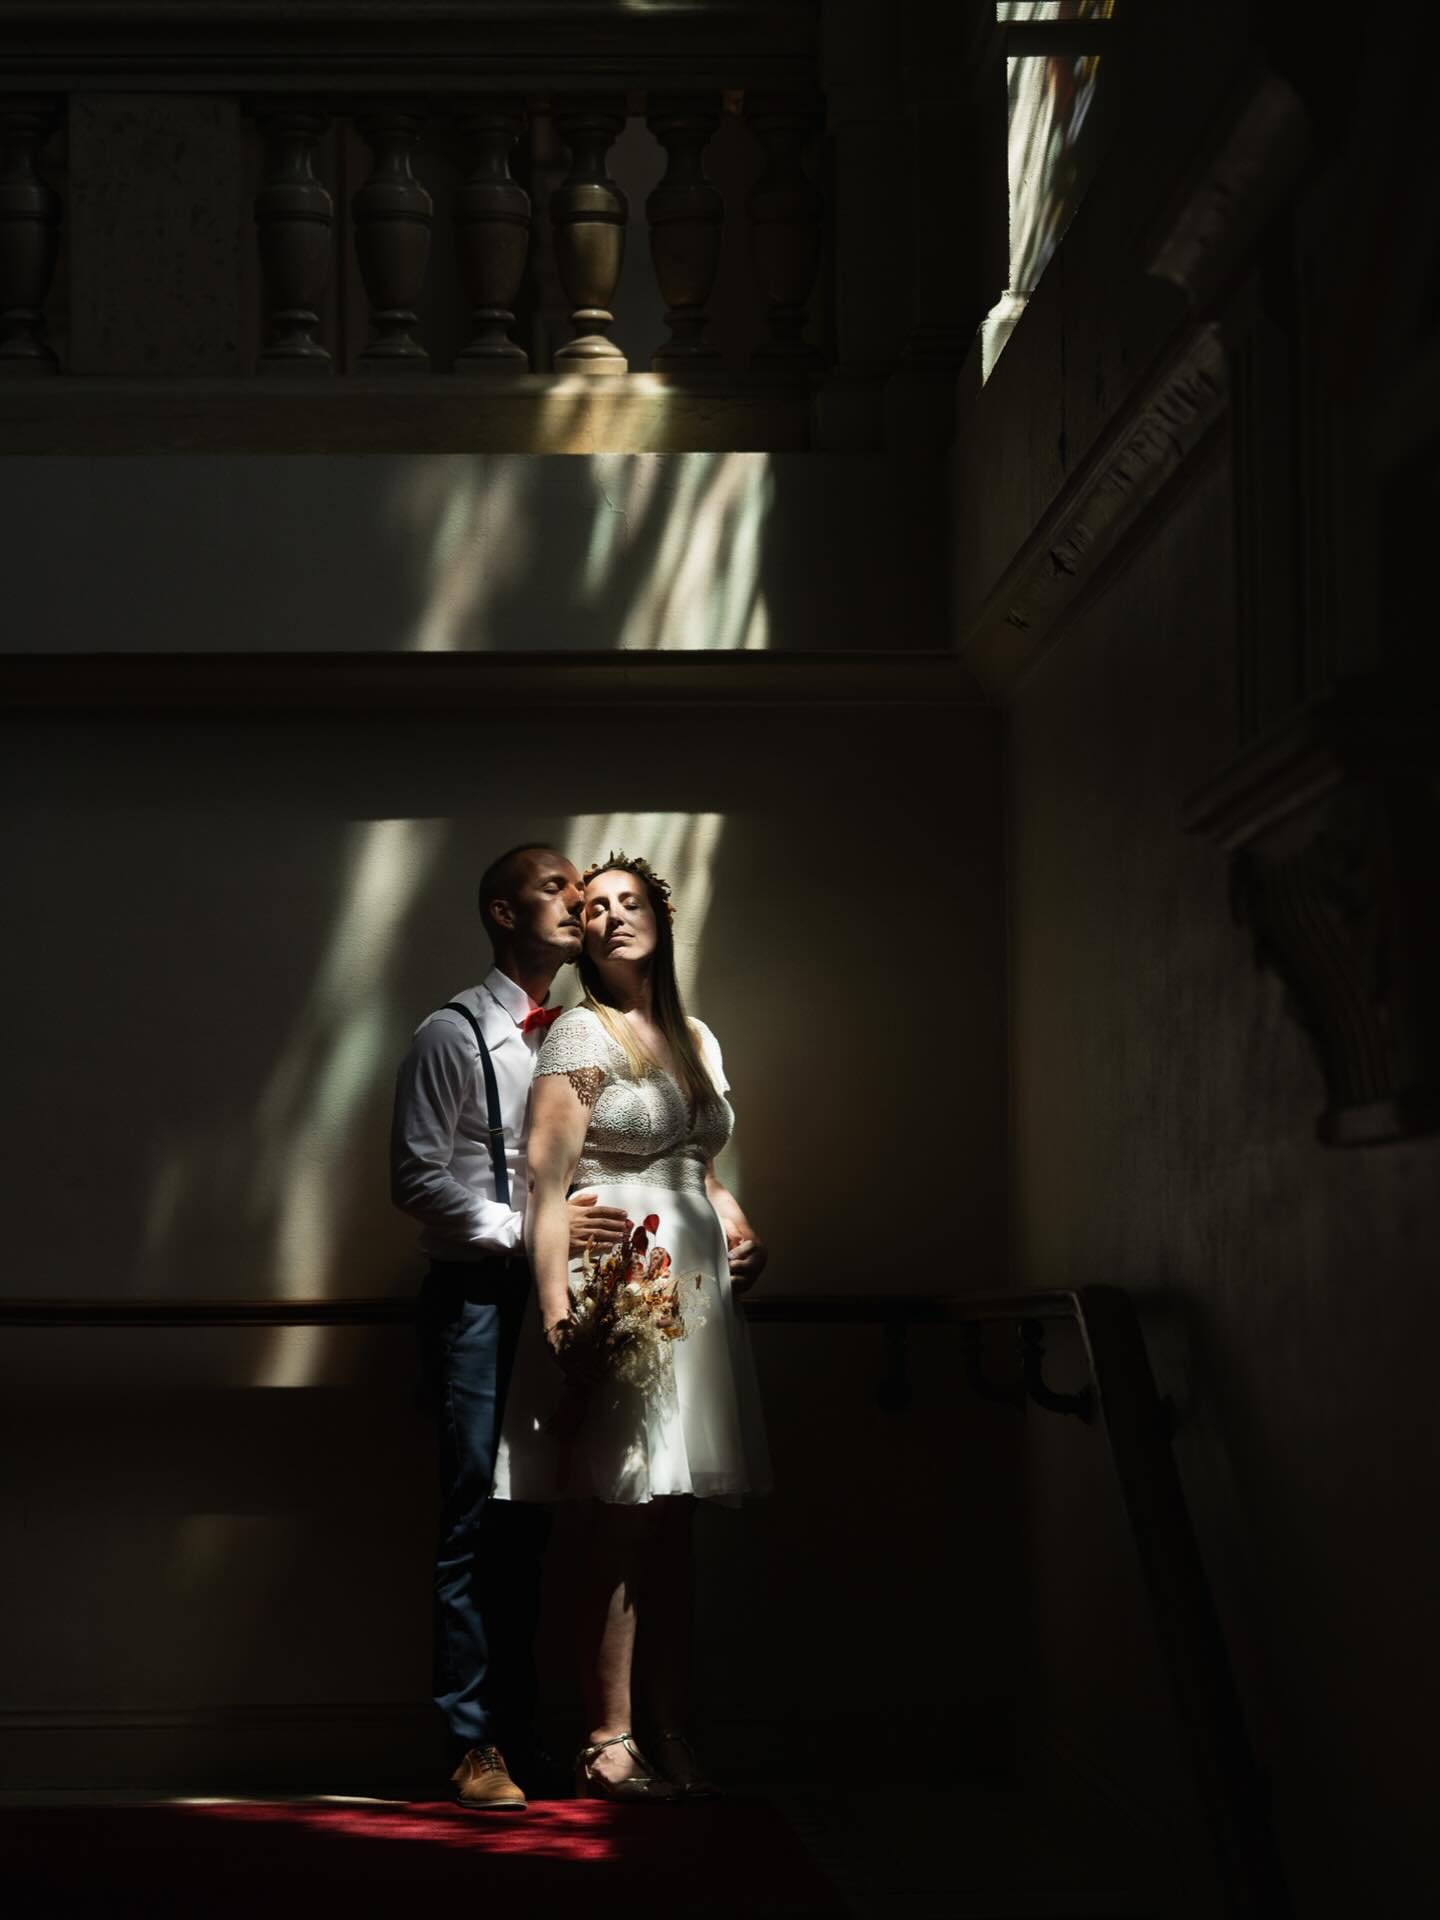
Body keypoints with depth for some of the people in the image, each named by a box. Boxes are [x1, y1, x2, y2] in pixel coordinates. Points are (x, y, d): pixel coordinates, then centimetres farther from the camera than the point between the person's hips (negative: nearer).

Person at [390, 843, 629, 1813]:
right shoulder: (454, 1035, -3)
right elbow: (419, 1181, -8)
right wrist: (529, 1226, -14)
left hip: (553, 1295, 6)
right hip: (478, 1298, -6)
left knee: (532, 1523, 8)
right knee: (479, 1521, -6)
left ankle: (518, 1726, 13)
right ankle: (475, 1745, -2)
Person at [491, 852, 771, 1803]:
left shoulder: (698, 1040, 18)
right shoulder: (580, 1035, -2)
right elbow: (547, 1181, -9)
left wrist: (740, 1228, 7)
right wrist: (558, 1308, -18)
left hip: (698, 1290, 6)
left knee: (677, 1525, 6)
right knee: (627, 1519, -8)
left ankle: (673, 1737, 10)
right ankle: (608, 1742, -3)